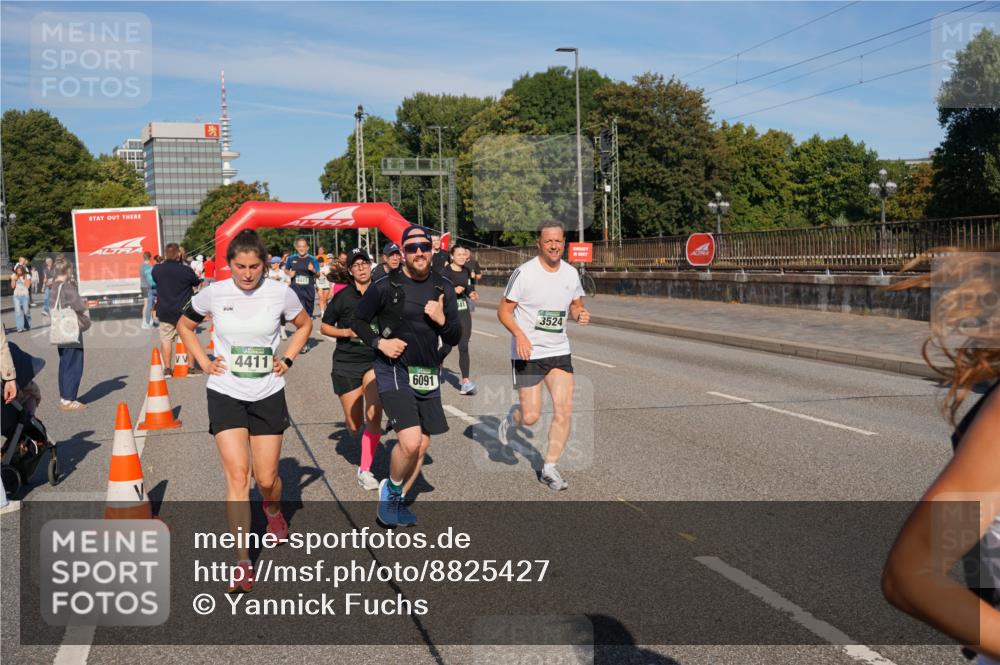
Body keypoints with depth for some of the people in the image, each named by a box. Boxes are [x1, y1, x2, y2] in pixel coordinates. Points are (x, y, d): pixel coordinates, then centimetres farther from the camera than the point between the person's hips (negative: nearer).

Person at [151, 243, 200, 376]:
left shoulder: (156, 270, -6)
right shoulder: (186, 270, -15)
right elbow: (196, 283, 2)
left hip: (164, 311, 2)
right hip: (184, 311, -2)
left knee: (166, 340, 9)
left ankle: (167, 368, 8)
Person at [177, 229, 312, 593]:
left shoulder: (280, 293, -6)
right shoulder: (213, 293, -6)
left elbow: (304, 325, 13)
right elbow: (184, 325, 12)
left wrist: (287, 360, 3)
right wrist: (204, 361, 2)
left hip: (268, 395, 1)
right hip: (226, 394, -1)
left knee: (266, 478, 7)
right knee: (237, 474, -12)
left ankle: (273, 510, 45)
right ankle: (243, 562, -6)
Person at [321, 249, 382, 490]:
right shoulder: (342, 296, -3)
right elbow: (324, 327, 5)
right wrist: (346, 332, -11)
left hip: (376, 360, 1)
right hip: (346, 362, 0)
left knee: (373, 417, -17)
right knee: (354, 426, 4)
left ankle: (365, 470, -5)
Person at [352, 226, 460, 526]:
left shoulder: (443, 287, 4)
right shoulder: (386, 286, -8)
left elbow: (454, 339, 6)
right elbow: (358, 319, 4)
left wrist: (442, 320, -14)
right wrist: (379, 342, -11)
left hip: (428, 375, 6)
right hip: (393, 371, -5)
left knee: (421, 446, 10)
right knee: (410, 442, -20)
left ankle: (396, 502, 30)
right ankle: (390, 489, 9)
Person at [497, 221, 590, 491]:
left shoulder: (571, 273, 4)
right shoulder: (524, 273, -12)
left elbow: (576, 304, 19)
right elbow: (503, 310, -9)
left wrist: (581, 314, -5)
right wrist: (519, 335, -25)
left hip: (559, 352, 4)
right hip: (528, 354, -4)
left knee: (564, 410, -6)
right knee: (530, 417, -3)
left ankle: (549, 468, 8)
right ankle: (510, 419, 34)